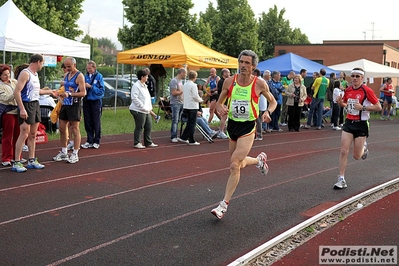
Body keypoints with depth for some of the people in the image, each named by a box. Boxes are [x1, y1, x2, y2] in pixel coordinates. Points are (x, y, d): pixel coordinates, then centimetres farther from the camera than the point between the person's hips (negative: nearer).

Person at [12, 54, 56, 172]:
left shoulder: (35, 74, 16)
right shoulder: (25, 73, -14)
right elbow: (17, 92, -20)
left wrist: (49, 91, 39)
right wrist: (22, 109, -25)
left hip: (35, 105, 9)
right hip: (26, 105, -9)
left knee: (33, 134, 12)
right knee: (24, 134, -11)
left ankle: (32, 160, 19)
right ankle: (16, 163, -7)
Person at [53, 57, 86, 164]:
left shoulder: (79, 76, -9)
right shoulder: (66, 75, 15)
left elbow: (83, 93, -16)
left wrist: (69, 94, -25)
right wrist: (62, 94, 4)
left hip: (74, 105, -8)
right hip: (65, 104, 8)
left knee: (75, 129, -3)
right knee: (62, 128, 10)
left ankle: (75, 154, 3)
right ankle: (64, 152, 20)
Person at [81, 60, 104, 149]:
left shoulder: (99, 76, -6)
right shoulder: (86, 76, 7)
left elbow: (101, 90, -11)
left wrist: (91, 87, -18)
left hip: (96, 101, -4)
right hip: (86, 101, 4)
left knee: (96, 122, 4)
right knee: (87, 122, 6)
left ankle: (96, 141, 12)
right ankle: (89, 141, 15)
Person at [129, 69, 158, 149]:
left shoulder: (144, 86, 19)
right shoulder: (136, 86, -12)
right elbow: (134, 98, -19)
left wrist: (150, 108, 12)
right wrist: (143, 107, -19)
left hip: (147, 111, 9)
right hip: (139, 110, -9)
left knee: (148, 126, 12)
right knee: (139, 127, -3)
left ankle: (148, 142, 22)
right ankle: (137, 143, 6)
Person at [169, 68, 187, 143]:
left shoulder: (180, 81, 18)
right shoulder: (174, 81, -12)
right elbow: (174, 92, -19)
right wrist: (183, 91, -11)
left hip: (181, 103, 9)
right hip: (175, 103, -9)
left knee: (178, 120, 9)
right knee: (175, 120, -9)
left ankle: (174, 136, 13)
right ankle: (173, 137, -8)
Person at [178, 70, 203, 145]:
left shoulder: (185, 85, 9)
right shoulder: (193, 85, -14)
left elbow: (183, 96, 13)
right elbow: (195, 96, -17)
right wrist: (200, 100, 1)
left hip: (186, 106, 8)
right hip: (192, 107, -7)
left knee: (189, 123, 18)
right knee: (192, 124, -1)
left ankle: (183, 137, 18)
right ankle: (191, 141, 3)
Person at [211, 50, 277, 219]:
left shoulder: (259, 84, -9)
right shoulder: (229, 82, -3)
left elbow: (273, 101, 6)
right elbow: (219, 102, 8)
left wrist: (268, 112, -16)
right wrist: (219, 108, -16)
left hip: (247, 128, -4)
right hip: (232, 125, 4)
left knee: (234, 165, -14)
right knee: (240, 164, 18)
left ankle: (224, 204, -5)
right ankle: (259, 160, 52)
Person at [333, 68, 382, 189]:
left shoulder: (367, 91, -12)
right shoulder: (348, 90, 4)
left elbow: (378, 107, -10)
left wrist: (363, 107, -21)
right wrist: (340, 102, -2)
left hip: (361, 124, -4)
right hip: (349, 123, 4)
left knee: (357, 156, 3)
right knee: (344, 151, -6)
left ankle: (364, 147, 39)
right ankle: (341, 180, 0)